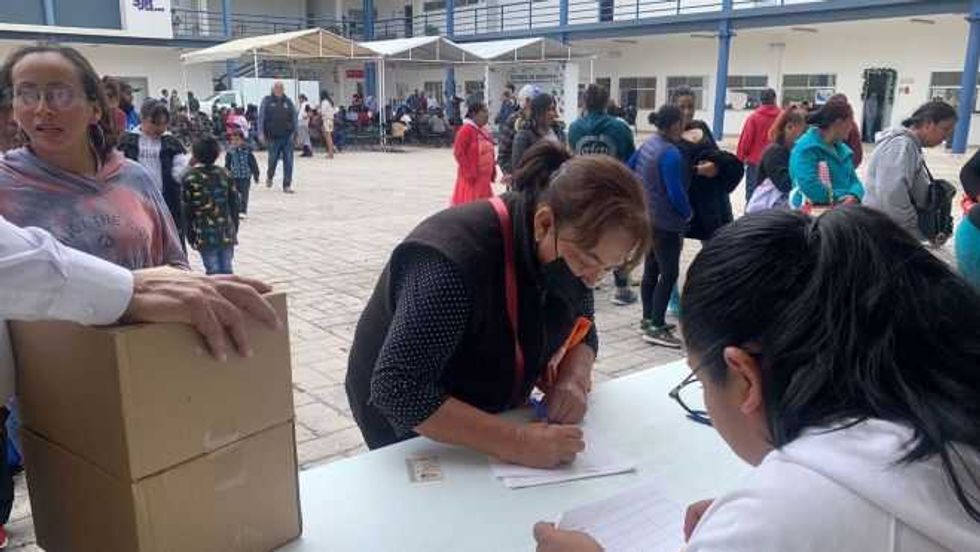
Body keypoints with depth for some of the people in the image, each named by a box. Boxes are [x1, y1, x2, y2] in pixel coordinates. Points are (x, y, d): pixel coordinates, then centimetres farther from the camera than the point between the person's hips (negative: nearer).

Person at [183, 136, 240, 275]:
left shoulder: (190, 178, -6)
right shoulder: (225, 174, 4)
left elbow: (187, 209, -5)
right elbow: (235, 203, 7)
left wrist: (190, 235, 4)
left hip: (205, 235, -3)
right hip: (227, 233, 3)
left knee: (213, 271, 1)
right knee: (227, 271, 10)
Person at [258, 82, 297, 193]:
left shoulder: (288, 102, 10)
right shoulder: (267, 101, 4)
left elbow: (294, 118, 13)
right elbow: (261, 117, 1)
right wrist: (261, 133, -6)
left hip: (287, 137, 2)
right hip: (273, 137, -1)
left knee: (288, 162, -3)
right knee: (273, 160, 5)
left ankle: (287, 185, 3)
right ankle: (269, 176, 35)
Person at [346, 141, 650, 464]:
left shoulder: (571, 246, -13)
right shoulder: (454, 261, -34)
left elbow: (581, 329, 0)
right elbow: (399, 390, -36)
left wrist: (573, 379, -20)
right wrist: (517, 442, -40)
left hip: (495, 410, 4)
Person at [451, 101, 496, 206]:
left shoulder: (484, 131, 12)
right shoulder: (466, 130, -14)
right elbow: (458, 152, -18)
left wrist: (493, 170, 11)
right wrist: (469, 172, -19)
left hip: (484, 177, 9)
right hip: (471, 177, -9)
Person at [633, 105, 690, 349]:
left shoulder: (648, 144, 7)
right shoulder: (671, 154, -20)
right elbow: (676, 192, -21)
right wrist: (688, 214, -3)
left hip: (646, 217, 10)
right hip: (665, 222, -10)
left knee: (651, 269, 17)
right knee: (669, 273, -4)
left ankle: (648, 319, 27)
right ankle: (655, 328, -1)